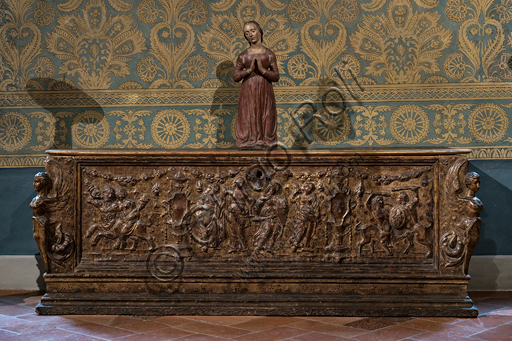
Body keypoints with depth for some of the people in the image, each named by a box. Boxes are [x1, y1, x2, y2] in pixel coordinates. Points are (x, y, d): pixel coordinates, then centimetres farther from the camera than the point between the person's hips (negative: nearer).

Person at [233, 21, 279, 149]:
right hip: (248, 92, 0)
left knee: (266, 118, -2)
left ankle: (264, 143, 3)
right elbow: (235, 77, 1)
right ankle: (248, 142, 2)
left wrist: (263, 70, -14)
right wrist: (249, 70, -12)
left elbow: (276, 77, 1)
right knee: (248, 119, -3)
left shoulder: (269, 54, 4)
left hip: (265, 92, 0)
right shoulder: (243, 56, 5)